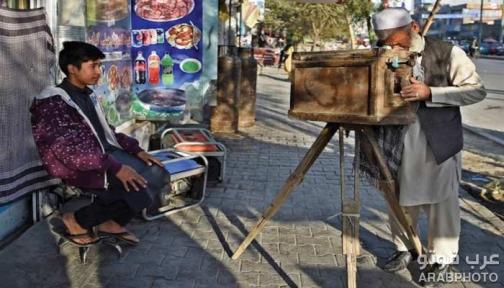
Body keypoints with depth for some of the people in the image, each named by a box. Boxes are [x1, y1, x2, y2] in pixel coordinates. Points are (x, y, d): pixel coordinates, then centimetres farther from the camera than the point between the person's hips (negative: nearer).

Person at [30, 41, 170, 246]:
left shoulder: (87, 95, 12)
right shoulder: (53, 102, -17)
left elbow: (106, 132, 18)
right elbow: (68, 150, -26)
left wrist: (137, 150, 4)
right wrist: (115, 167, -31)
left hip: (105, 153, 9)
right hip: (78, 167, -9)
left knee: (157, 175, -4)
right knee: (140, 190, -23)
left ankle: (113, 223, 10)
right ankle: (78, 222, -3)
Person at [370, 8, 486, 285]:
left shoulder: (447, 53, -9)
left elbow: (477, 90, -10)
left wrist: (430, 93, -22)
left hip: (438, 140, -4)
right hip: (401, 139, 4)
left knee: (441, 199, 6)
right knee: (401, 196, 12)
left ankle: (441, 257, 23)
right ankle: (404, 248, 32)